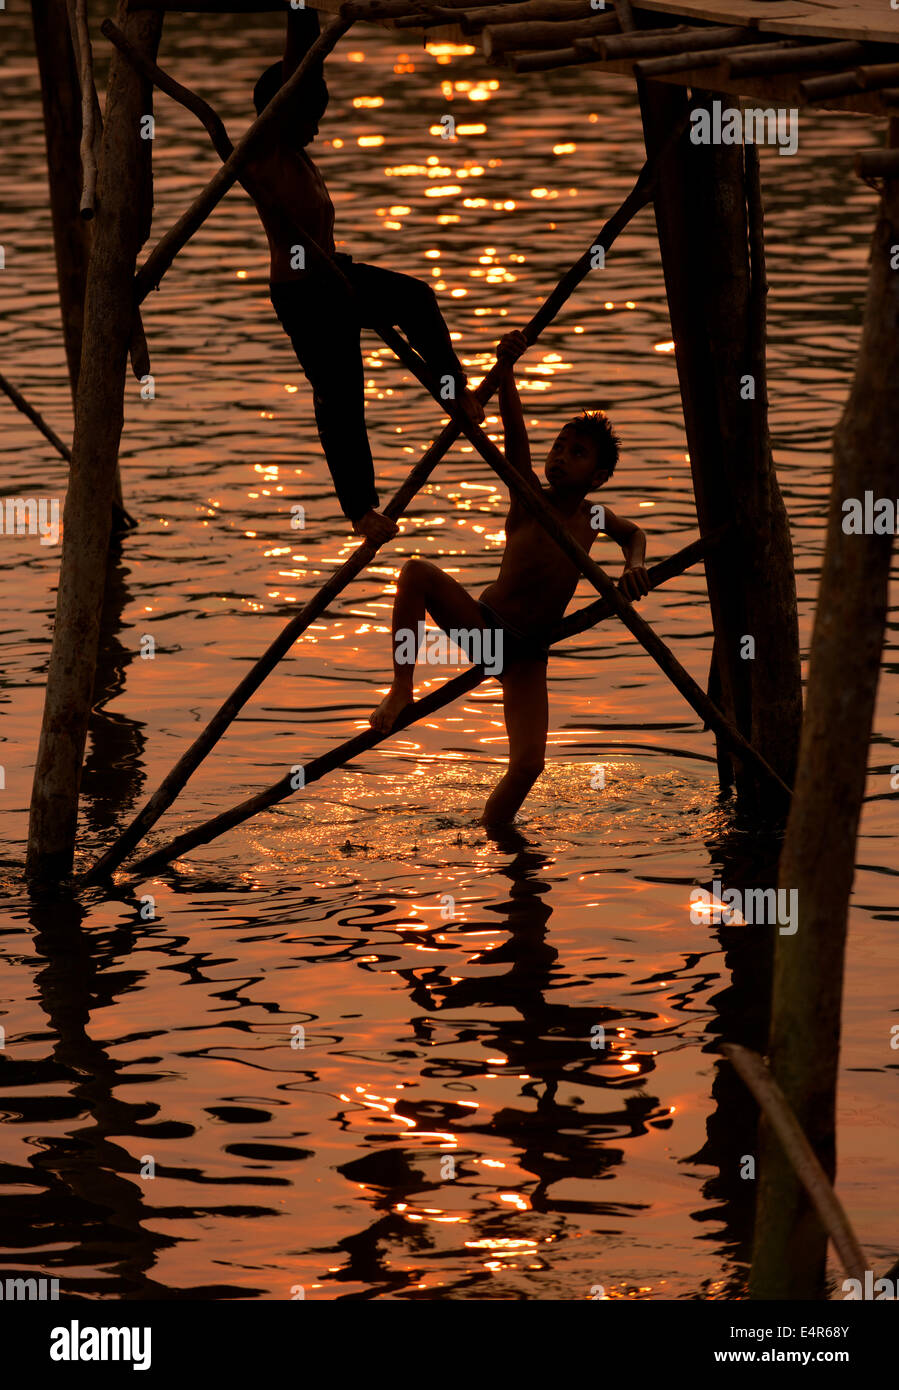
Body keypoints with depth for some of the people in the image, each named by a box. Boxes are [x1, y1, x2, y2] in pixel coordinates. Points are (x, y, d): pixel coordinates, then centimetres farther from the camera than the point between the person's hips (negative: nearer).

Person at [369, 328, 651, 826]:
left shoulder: (594, 518, 4)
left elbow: (634, 533, 27)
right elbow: (514, 431, -21)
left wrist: (633, 565, 4)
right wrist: (505, 369, -36)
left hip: (527, 653, 2)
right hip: (482, 622, -2)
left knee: (528, 765, -14)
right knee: (417, 572, -31)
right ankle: (402, 689, -25)